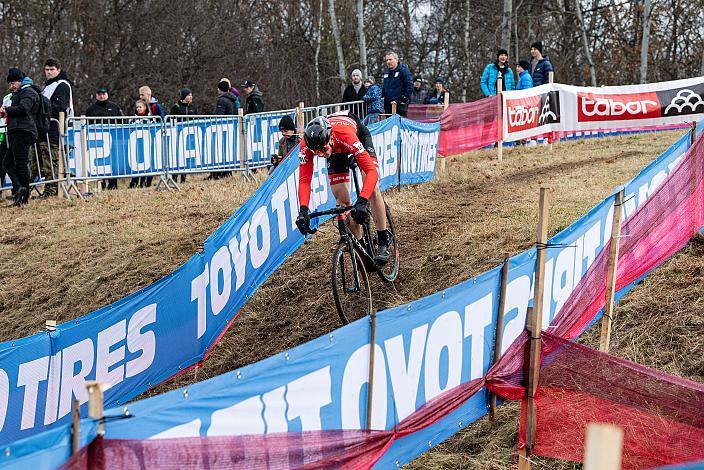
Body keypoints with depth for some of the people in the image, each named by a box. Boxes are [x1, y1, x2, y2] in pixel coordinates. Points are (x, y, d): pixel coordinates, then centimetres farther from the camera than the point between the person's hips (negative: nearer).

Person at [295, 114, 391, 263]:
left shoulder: (345, 135, -46)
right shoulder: (306, 146, -37)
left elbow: (371, 171, -49)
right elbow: (304, 180, -35)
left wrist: (362, 202, -62)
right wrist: (303, 210, -50)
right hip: (336, 150, 3)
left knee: (372, 189, -20)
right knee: (342, 200, -6)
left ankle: (384, 241, -8)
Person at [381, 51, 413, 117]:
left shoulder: (403, 70, -7)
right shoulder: (386, 72, 18)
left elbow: (410, 85, -11)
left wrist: (405, 98, -14)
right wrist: (383, 96, 19)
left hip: (400, 104, -8)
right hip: (388, 105, 8)